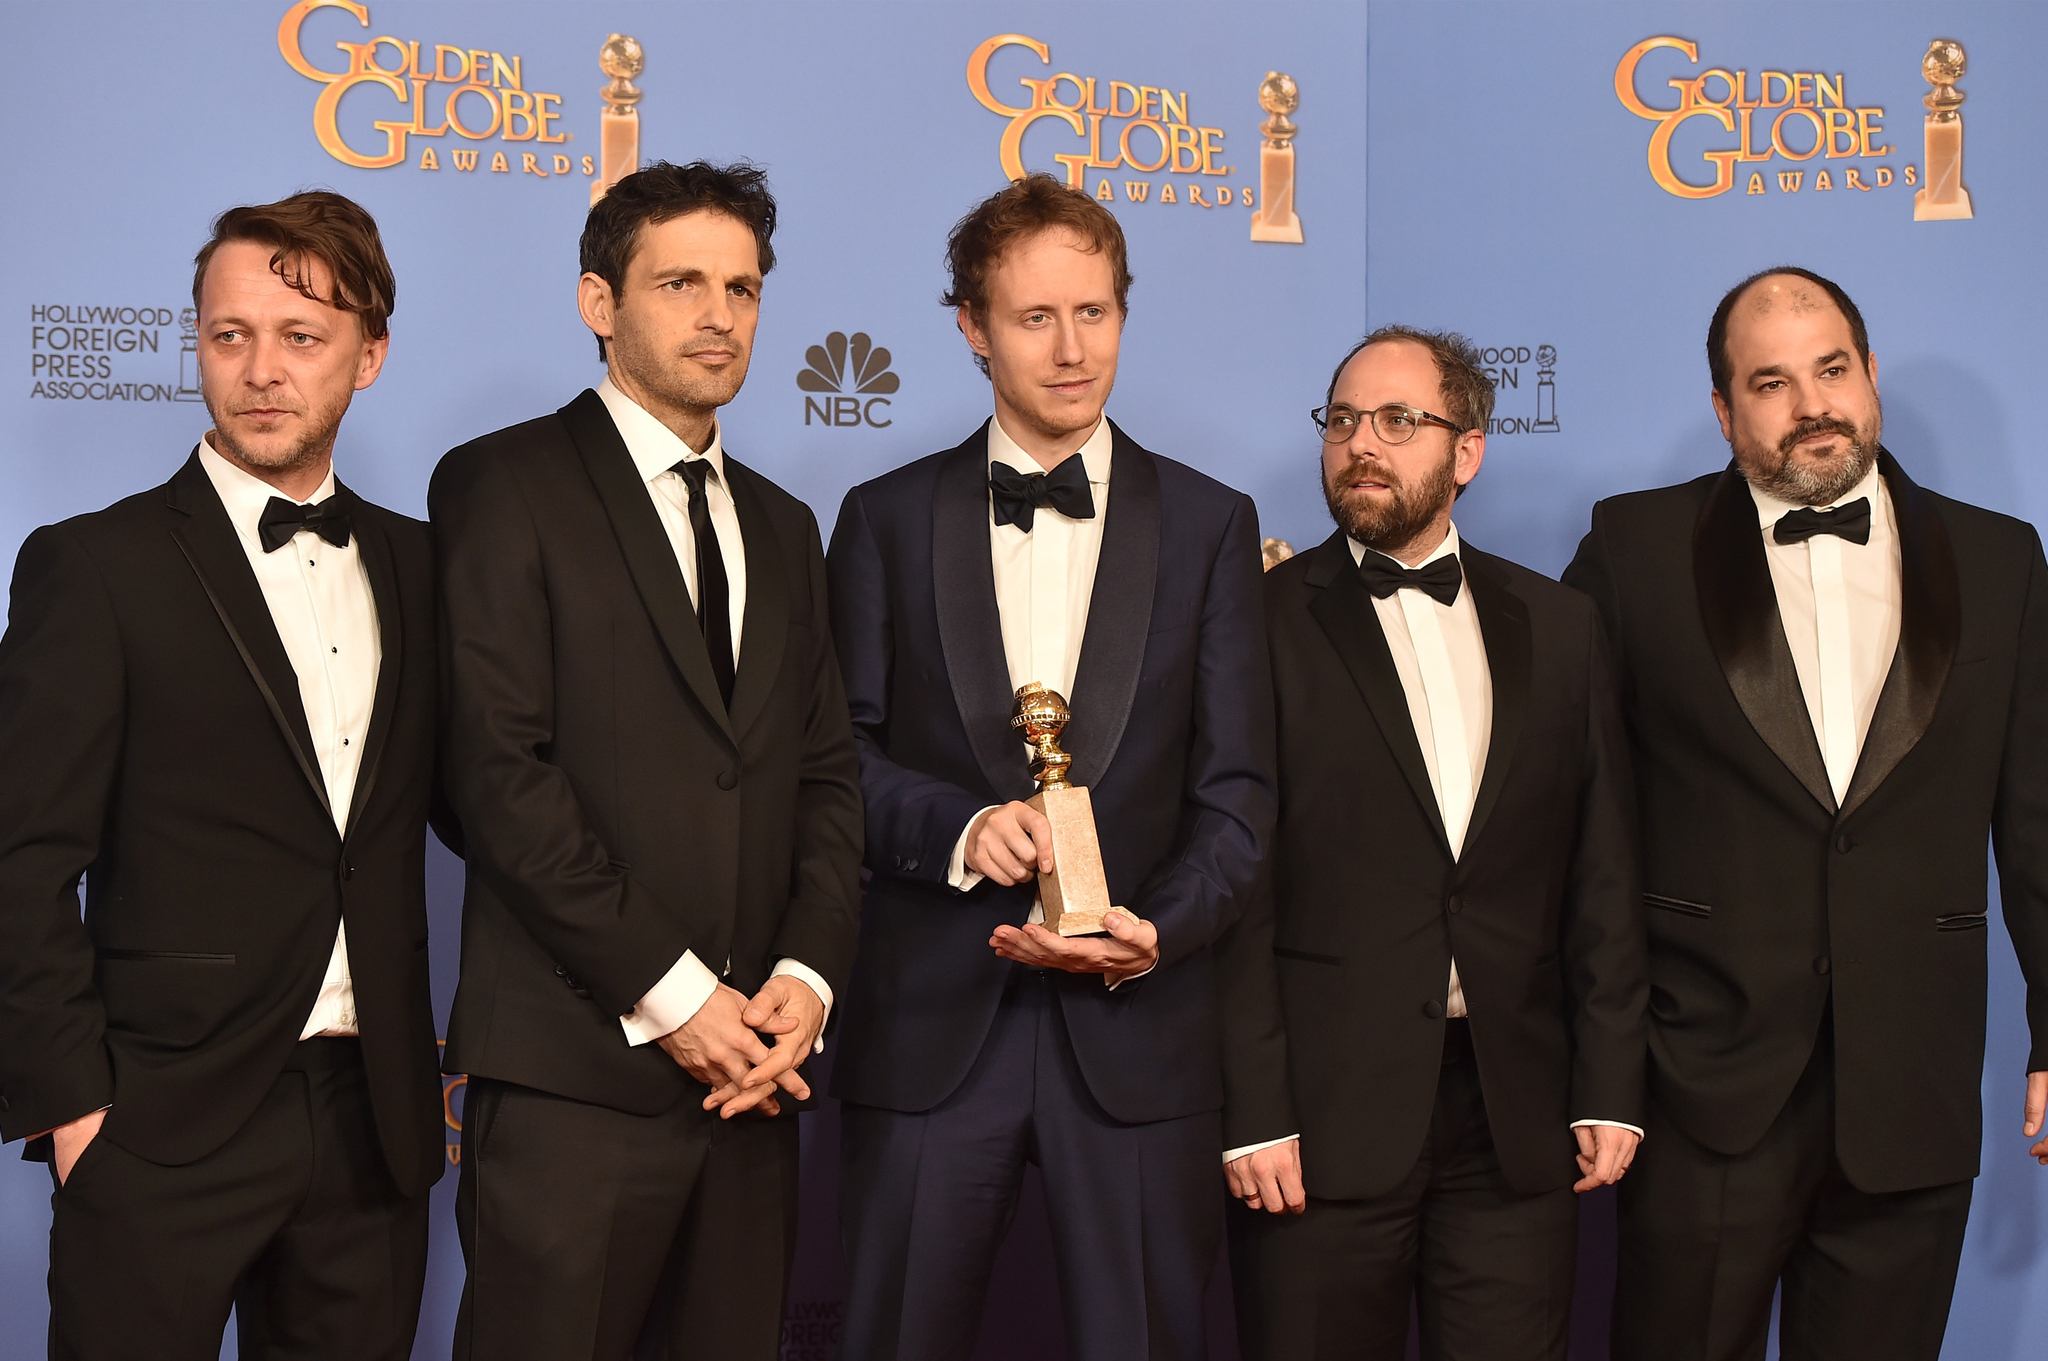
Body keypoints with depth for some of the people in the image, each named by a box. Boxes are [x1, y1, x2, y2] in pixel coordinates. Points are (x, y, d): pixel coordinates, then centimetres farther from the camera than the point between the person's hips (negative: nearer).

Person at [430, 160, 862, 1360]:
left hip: (754, 1066, 5)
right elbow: (498, 768, -11)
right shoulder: (504, 487, -1)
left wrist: (808, 973, -2)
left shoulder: (784, 527, 19)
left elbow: (828, 774, 14)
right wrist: (666, 991, -12)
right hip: (574, 1071, -5)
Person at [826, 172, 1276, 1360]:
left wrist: (1158, 930, -14)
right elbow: (844, 753, 3)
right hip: (930, 1026, 0)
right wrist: (957, 828, -16)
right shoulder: (885, 519, 8)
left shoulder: (1210, 525, 7)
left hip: (1138, 1028, 0)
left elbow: (1237, 787, 2)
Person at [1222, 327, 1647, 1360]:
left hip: (1518, 1120, 3)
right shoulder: (1264, 621, -1)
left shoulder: (1557, 627, 10)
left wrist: (1611, 1089, 4)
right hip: (1322, 1118, -3)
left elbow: (1603, 877, 9)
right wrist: (1253, 1113, -10)